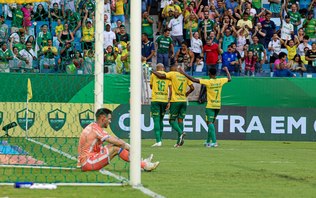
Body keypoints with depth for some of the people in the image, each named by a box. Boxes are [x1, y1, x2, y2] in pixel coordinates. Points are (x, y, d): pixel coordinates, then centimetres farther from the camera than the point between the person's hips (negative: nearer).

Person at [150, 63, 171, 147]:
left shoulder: (153, 74, 5)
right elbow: (170, 88, -1)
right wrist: (169, 101, 1)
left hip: (155, 100, -2)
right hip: (165, 100, 2)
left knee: (156, 120, -4)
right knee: (161, 120, 16)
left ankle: (158, 141, -14)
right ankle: (159, 139, 17)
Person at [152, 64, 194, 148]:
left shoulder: (172, 74, -4)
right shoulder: (185, 76, 10)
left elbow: (161, 76, -14)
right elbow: (192, 88, 9)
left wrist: (154, 72, 4)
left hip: (175, 101, -5)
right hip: (184, 101, 5)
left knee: (172, 120, 3)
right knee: (180, 119, 6)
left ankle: (181, 133, -24)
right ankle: (179, 142, 1)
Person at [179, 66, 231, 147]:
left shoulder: (208, 82, -14)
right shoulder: (220, 81, 1)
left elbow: (194, 80, -18)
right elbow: (229, 79, 22)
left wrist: (184, 74, -11)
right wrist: (227, 70, 39)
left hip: (210, 106, -6)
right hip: (218, 106, 6)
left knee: (210, 123, -8)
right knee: (211, 123, 18)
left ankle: (214, 142, -20)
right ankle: (208, 141, 25)